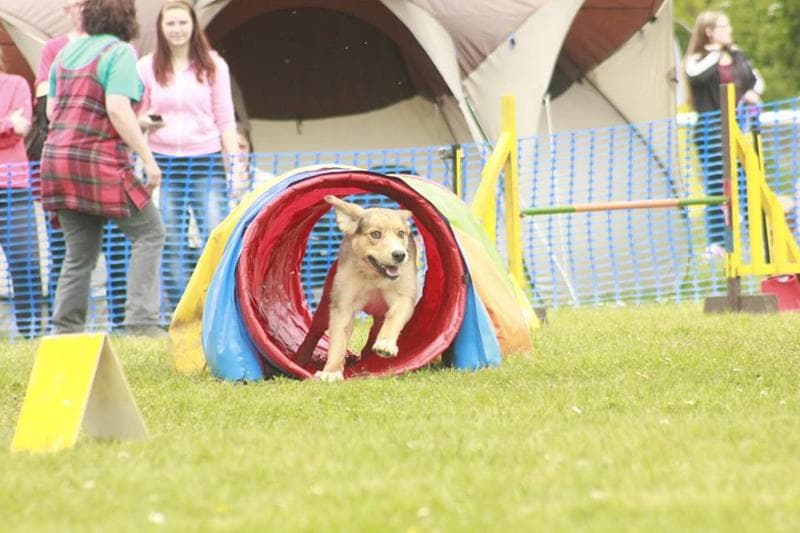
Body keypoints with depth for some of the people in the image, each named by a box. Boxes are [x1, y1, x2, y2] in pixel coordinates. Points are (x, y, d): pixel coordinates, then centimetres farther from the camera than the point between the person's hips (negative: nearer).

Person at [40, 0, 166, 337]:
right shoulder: (120, 53, -9)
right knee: (148, 232, 4)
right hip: (100, 163, -7)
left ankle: (66, 329, 8)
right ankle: (141, 321, -6)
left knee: (80, 252, 12)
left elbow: (51, 110, 16)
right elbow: (118, 109, -19)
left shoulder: (68, 52, 14)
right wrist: (148, 158, -16)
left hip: (59, 157, 7)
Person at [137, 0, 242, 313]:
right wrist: (144, 122, -12)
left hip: (206, 161, -1)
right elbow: (136, 117, 11)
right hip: (163, 163, 1)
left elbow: (225, 118, 6)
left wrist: (235, 163, 0)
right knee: (170, 243, -1)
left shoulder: (213, 66, 5)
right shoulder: (147, 67, 6)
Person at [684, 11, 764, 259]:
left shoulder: (736, 56, 14)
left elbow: (755, 78, 23)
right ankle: (715, 242, -5)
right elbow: (697, 75, -26)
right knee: (716, 185, -6)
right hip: (711, 128, -5)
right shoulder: (698, 60, -3)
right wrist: (715, 53, -13)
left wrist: (754, 92, 1)